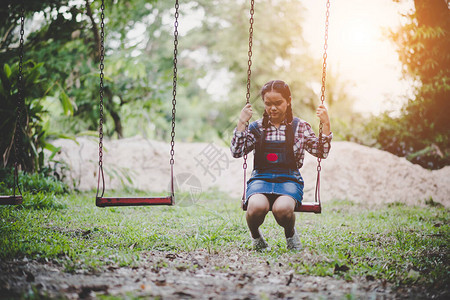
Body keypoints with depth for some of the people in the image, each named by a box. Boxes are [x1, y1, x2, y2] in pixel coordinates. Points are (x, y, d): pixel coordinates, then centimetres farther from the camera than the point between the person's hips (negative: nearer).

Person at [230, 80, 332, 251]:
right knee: (257, 207, -35)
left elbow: (321, 153, 8)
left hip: (289, 179, 0)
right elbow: (236, 152, 2)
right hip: (261, 178, 1)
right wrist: (242, 123, -2)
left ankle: (290, 232, 3)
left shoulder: (300, 127, 12)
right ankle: (255, 234, 2)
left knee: (282, 208, -36)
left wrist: (326, 125, -2)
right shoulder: (257, 127, 12)